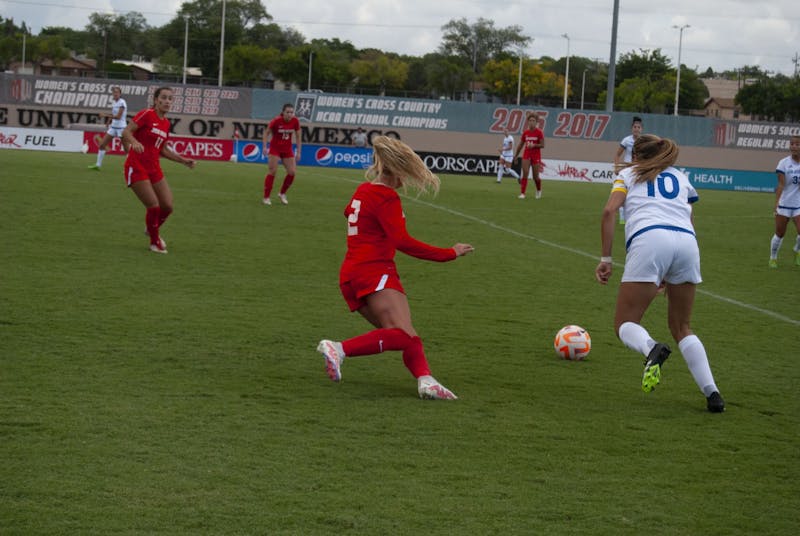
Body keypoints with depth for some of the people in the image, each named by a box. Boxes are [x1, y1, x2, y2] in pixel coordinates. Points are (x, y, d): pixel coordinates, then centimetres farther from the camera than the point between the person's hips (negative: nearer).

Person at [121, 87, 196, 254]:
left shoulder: (166, 123, 11)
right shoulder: (146, 114, -10)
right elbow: (126, 132, -18)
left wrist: (183, 160, 15)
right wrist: (135, 142, -38)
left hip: (154, 168, 7)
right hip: (137, 167, -7)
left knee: (167, 206, 2)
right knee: (153, 206, -12)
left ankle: (152, 230, 31)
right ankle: (154, 242, 8)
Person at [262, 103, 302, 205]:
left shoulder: (295, 121, -10)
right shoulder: (276, 121, -19)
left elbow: (297, 136, 3)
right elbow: (267, 132, -6)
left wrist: (298, 152, 2)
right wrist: (265, 146, -14)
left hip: (287, 149, 4)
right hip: (275, 148, -4)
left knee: (292, 172, -5)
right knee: (272, 171, -9)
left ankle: (282, 194, 17)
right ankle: (266, 197, 0)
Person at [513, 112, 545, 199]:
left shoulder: (539, 132, -7)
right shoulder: (525, 132, 4)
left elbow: (542, 145, -10)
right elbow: (521, 145, 13)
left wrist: (534, 145, -26)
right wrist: (516, 156, 18)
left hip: (536, 156, -2)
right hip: (526, 155, 2)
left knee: (535, 176, 5)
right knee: (525, 174, -11)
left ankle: (539, 190, 34)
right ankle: (522, 193, -12)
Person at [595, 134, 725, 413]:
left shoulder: (628, 174, 24)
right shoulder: (680, 177, 32)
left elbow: (609, 212, 6)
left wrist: (605, 259, 6)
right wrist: (670, 276, 31)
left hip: (648, 239, -3)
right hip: (687, 241, 3)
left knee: (625, 324, 5)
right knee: (681, 328, 17)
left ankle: (651, 349, -30)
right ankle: (711, 392, -2)